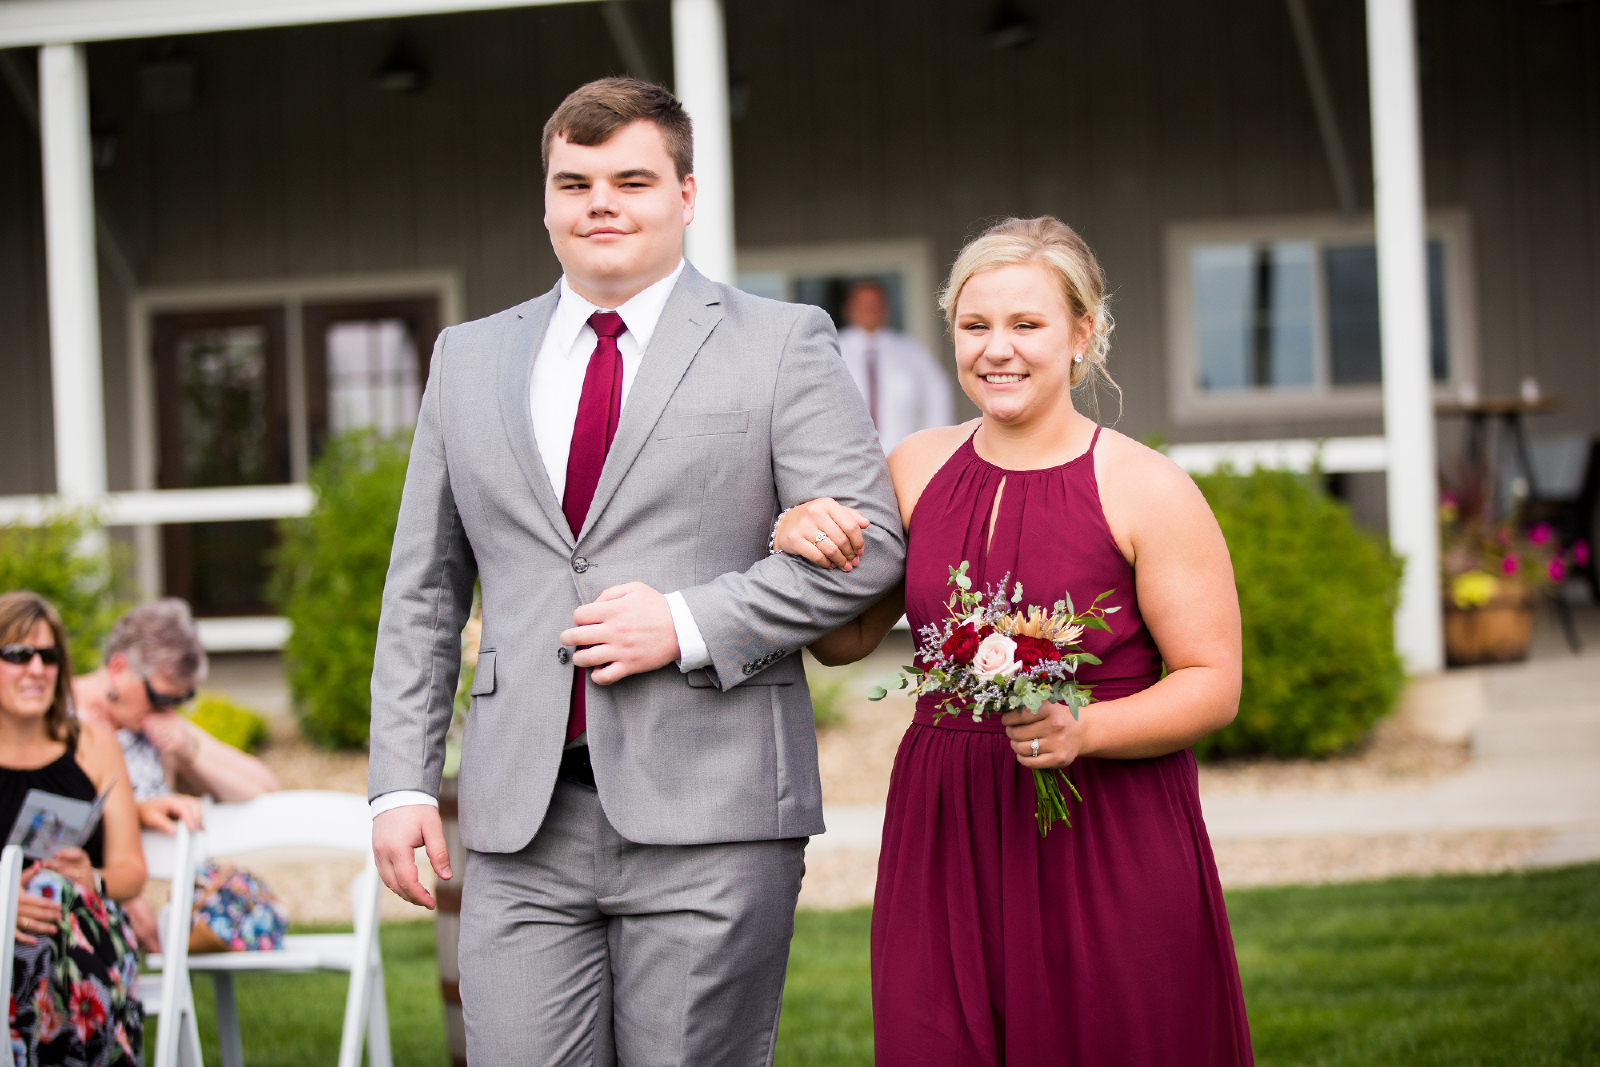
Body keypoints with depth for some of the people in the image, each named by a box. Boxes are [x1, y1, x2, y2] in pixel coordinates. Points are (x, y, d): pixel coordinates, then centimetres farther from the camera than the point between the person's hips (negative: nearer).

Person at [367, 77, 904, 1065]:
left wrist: (691, 623, -13)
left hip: (707, 814, -3)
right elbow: (425, 593, 16)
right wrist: (402, 782, 8)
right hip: (521, 828, 3)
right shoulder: (469, 361, 16)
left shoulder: (782, 344, 5)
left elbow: (868, 540, -3)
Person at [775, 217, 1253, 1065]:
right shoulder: (918, 468, 7)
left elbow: (1213, 683, -5)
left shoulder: (1145, 490, -6)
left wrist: (1084, 730, -21)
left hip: (1108, 846, -3)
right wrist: (802, 548, -4)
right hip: (943, 840, 3)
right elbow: (845, 640, 16)